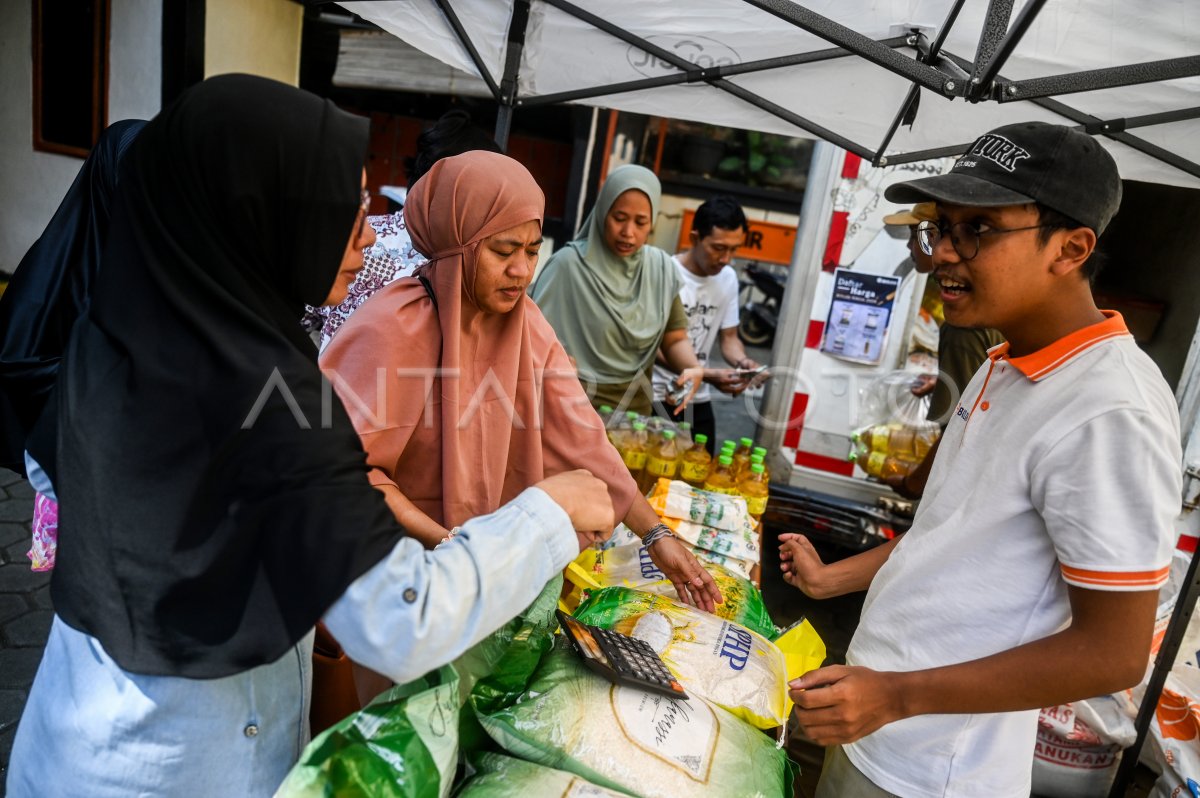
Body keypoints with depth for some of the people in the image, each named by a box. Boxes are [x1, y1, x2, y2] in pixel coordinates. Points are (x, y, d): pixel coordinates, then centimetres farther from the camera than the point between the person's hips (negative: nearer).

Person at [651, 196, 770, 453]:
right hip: (655, 397, -5)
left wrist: (742, 361, -13)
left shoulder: (728, 278, 3)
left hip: (697, 399, 5)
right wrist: (707, 375, -27)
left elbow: (728, 336, 11)